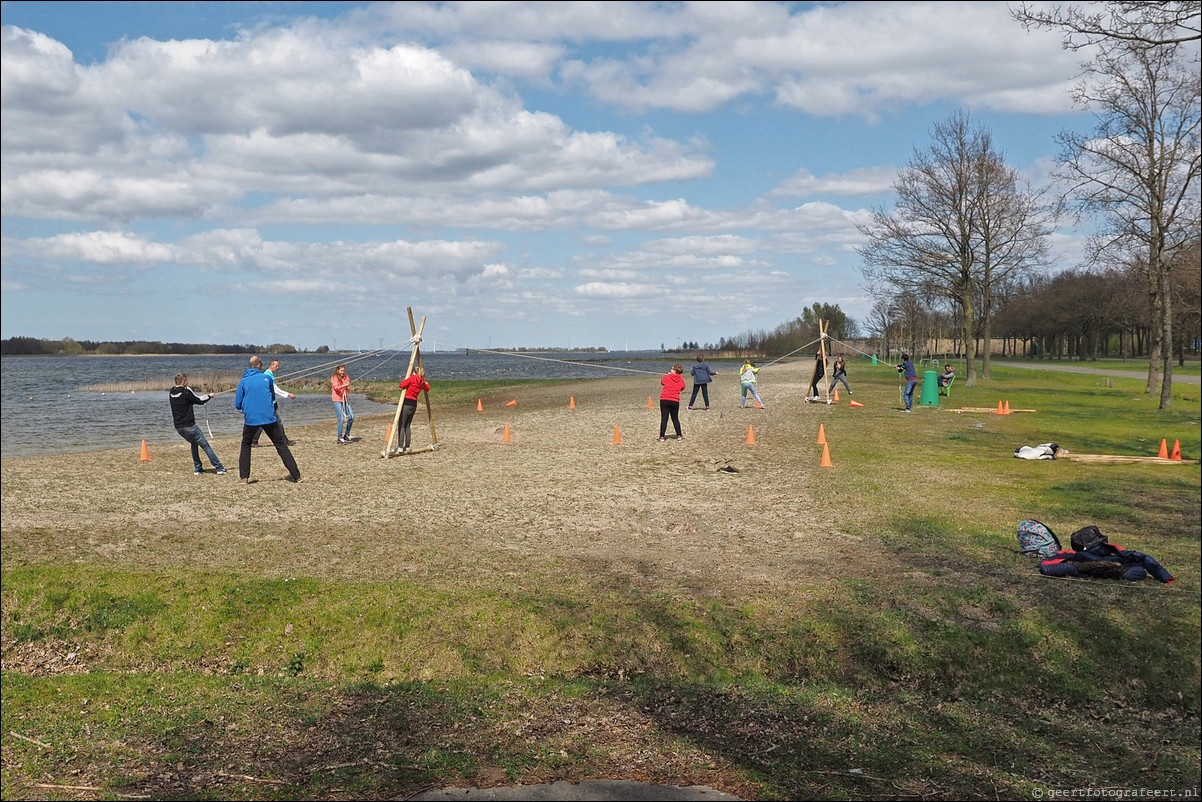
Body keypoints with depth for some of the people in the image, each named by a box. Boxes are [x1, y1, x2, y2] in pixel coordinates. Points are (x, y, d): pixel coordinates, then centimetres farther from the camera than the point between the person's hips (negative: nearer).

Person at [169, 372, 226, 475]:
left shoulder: (171, 393, 8)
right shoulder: (186, 391, -15)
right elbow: (199, 401, -3)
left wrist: (201, 397, 23)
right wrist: (209, 397, 15)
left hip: (178, 427, 7)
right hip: (189, 426, -7)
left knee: (194, 444, 27)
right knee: (205, 446, 0)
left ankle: (197, 469, 23)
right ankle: (219, 468, 0)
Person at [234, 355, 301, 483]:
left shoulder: (243, 381, 5)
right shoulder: (267, 378, 5)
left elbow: (238, 405, 6)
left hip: (251, 419, 0)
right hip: (269, 418, 0)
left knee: (245, 446, 20)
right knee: (281, 446, 7)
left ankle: (244, 477, 11)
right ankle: (296, 475, 3)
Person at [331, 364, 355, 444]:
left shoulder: (346, 377, 11)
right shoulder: (334, 378, -6)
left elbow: (348, 389, 8)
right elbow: (336, 387, -23)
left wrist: (347, 387, -16)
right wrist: (343, 386, -41)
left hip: (345, 400, 6)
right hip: (337, 400, -6)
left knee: (351, 417, 3)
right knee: (341, 419, -13)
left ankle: (346, 434, 21)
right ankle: (340, 438, -7)